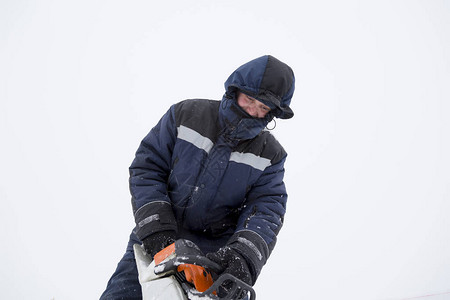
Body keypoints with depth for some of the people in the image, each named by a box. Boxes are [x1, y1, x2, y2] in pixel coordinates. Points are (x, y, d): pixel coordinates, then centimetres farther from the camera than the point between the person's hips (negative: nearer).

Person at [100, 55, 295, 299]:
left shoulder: (270, 155, 1)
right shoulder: (185, 115, -1)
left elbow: (267, 208, -8)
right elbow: (146, 167, -2)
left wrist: (245, 254, -29)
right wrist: (156, 228, -14)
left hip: (216, 253, 0)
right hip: (156, 242, 0)